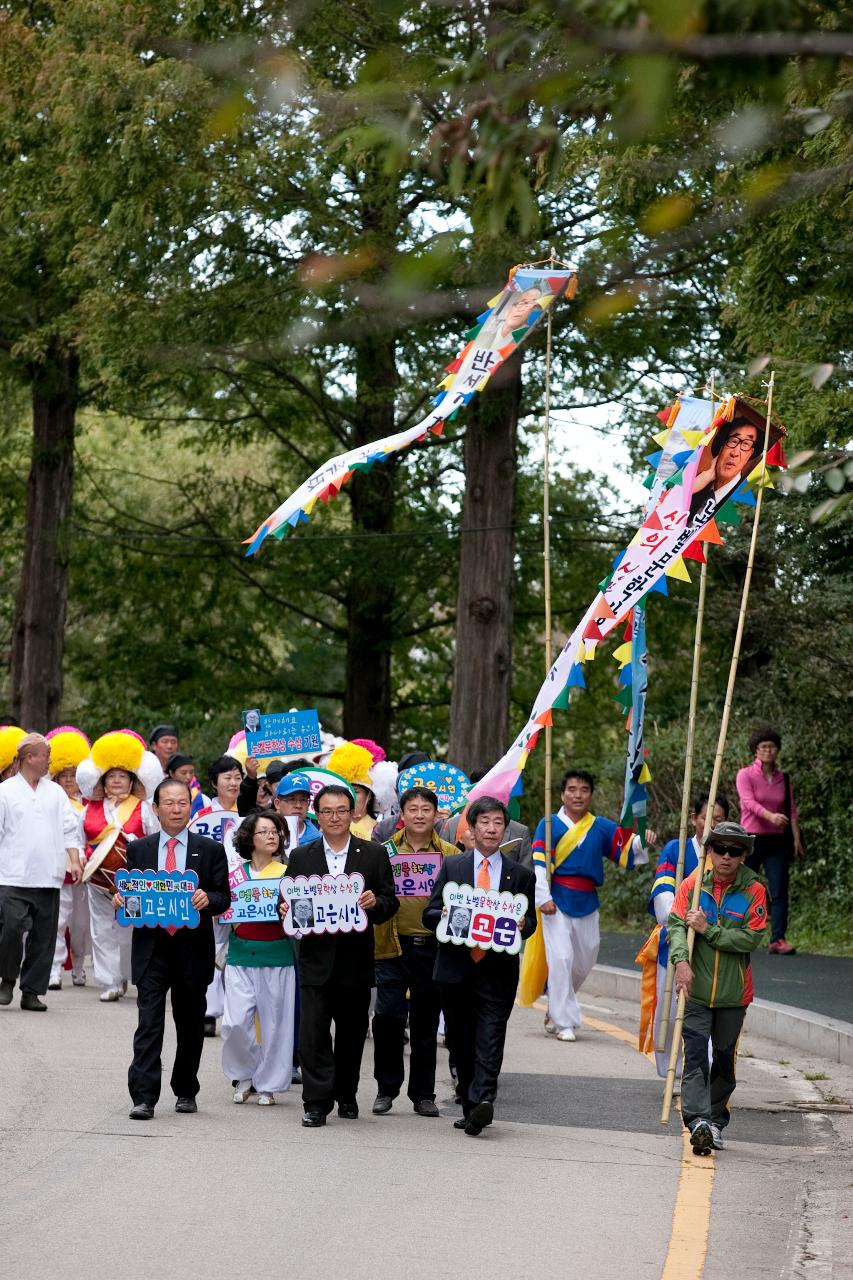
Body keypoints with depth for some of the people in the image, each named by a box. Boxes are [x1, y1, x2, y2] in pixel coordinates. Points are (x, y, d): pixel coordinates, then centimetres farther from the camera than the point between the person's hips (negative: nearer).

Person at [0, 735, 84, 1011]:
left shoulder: (55, 792, 14)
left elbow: (69, 830, 14)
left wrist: (74, 861, 1)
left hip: (48, 879, 4)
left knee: (43, 937, 2)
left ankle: (31, 991, 9)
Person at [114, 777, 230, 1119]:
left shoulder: (211, 850, 5)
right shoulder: (138, 850, 7)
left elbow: (224, 899, 2)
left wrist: (208, 899, -20)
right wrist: (121, 899, -13)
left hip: (193, 948, 1)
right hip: (151, 947, -1)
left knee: (190, 1024, 11)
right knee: (149, 1023, -10)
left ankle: (186, 1091, 26)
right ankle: (143, 1097, -13)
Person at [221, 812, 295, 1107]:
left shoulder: (288, 874, 5)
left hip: (277, 957, -1)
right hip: (240, 955, 1)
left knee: (273, 1023, 2)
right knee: (235, 1022, -9)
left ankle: (268, 1084, 15)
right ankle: (244, 1075, 14)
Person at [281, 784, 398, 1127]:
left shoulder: (375, 855, 5)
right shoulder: (300, 857, 8)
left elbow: (391, 903, 2)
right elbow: (290, 901, 9)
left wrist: (375, 902, -19)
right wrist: (286, 909, -13)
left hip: (355, 958, 0)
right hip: (316, 957, 0)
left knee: (351, 1031, 11)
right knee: (313, 1031, -8)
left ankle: (346, 1095, 26)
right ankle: (317, 1103, -6)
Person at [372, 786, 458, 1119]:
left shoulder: (449, 854, 8)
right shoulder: (385, 851, 8)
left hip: (434, 947, 1)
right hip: (393, 945, -1)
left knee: (426, 1023, 7)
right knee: (387, 1016, -9)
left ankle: (423, 1094, 16)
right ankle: (386, 1089, 6)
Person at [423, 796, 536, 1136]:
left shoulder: (521, 875, 9)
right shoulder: (452, 866, 9)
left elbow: (530, 922, 12)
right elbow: (429, 914, 7)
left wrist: (520, 925, -11)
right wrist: (445, 915, -15)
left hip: (498, 970, -2)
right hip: (456, 967, 2)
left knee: (490, 1039, -15)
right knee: (461, 1042, 7)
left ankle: (482, 1102, -26)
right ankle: (471, 1107, 18)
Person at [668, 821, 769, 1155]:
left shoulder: (754, 891, -3)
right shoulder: (692, 885, -1)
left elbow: (752, 938, -11)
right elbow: (675, 925, -8)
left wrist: (707, 930, -18)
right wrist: (681, 960, -26)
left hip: (733, 993, 1)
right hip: (696, 989, -1)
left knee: (724, 1058, 12)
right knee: (695, 1053, -14)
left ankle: (715, 1123, 26)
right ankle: (698, 1120, -24)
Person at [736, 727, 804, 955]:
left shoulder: (783, 779, 12)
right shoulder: (745, 775, -2)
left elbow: (791, 810, 13)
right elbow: (749, 802, -18)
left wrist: (797, 839, 3)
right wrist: (770, 816, -35)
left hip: (777, 841, 3)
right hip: (751, 839, -3)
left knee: (779, 892, -7)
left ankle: (778, 940, -11)